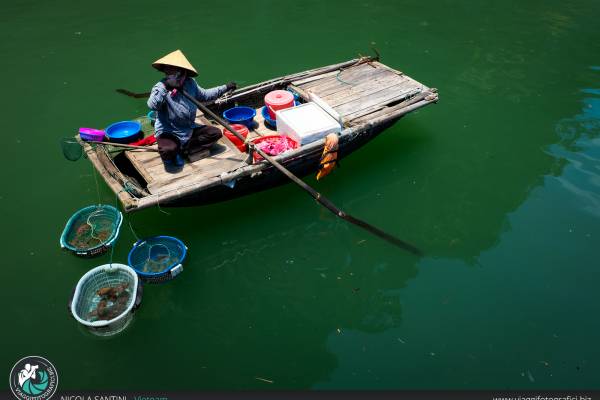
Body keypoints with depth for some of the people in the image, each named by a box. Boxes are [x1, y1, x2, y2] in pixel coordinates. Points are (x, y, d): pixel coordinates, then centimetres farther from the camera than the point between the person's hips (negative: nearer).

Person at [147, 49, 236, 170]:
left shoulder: (190, 83, -1)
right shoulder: (161, 87, -17)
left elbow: (204, 95, 17)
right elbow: (152, 105, -35)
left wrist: (225, 88, 14)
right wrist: (165, 87, -44)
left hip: (189, 129, 7)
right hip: (168, 132, -7)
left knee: (215, 133, -1)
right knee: (169, 150, -37)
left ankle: (181, 151, -7)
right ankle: (170, 156, 5)